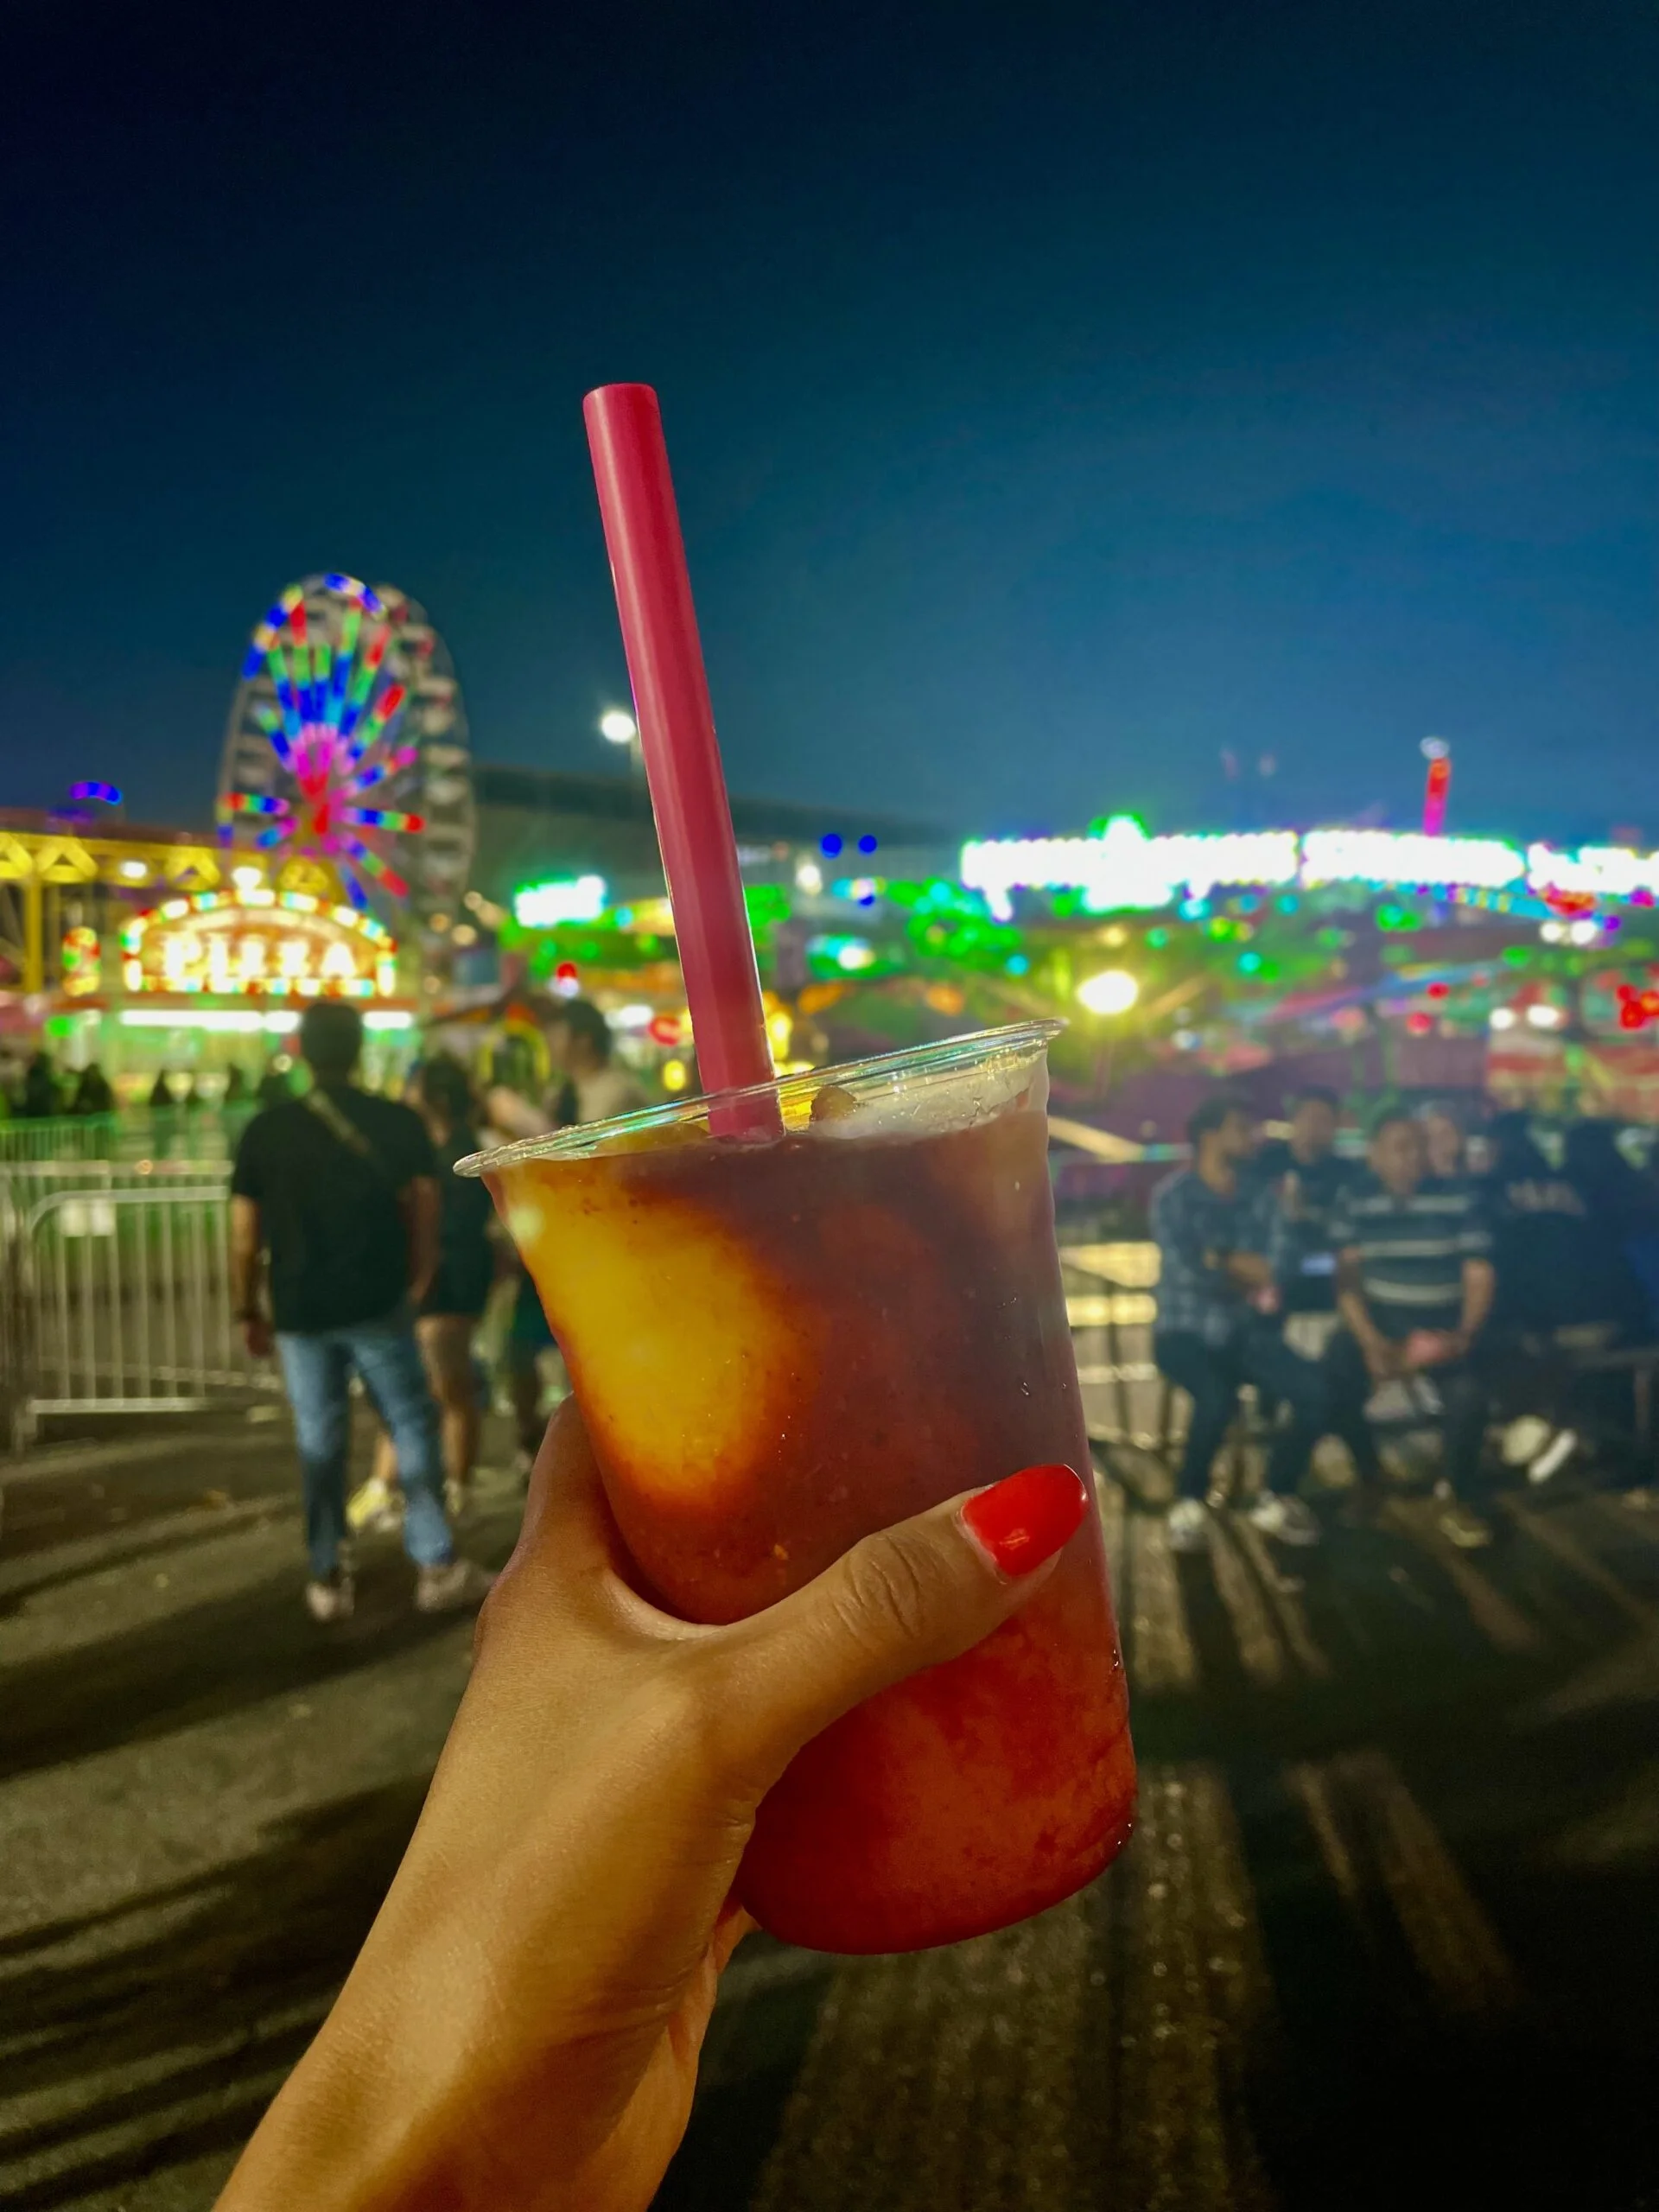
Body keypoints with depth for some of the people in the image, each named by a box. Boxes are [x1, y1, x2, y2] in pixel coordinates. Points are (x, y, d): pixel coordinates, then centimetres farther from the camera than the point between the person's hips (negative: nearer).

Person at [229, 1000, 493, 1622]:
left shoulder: (266, 1131, 0)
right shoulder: (398, 1124, -4)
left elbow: (244, 1237, 1)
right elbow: (422, 1215, -6)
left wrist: (248, 1311, 12)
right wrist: (419, 1281, 9)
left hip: (300, 1312, 2)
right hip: (378, 1306, -2)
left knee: (320, 1441, 10)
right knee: (413, 1427, 7)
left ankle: (327, 1578, 15)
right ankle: (437, 1564, 6)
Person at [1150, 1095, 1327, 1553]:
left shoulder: (1251, 1199, 8)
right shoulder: (1173, 1197, -8)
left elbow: (1272, 1273, 3)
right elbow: (1186, 1274, -18)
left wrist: (1221, 1264, -11)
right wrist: (1240, 1268, -5)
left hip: (1241, 1330, 5)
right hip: (1186, 1332, -5)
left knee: (1312, 1391, -16)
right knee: (1218, 1399, -34)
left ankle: (1275, 1499, 7)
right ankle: (1188, 1506, -8)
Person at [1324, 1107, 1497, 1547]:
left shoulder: (1459, 1200, 1)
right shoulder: (1353, 1202, 1)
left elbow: (1480, 1279, 1)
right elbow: (1347, 1279, -5)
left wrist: (1464, 1335, -16)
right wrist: (1371, 1341, -19)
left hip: (1443, 1324, 0)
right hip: (1378, 1320, 1)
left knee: (1468, 1394, -30)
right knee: (1332, 1382, -26)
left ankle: (1458, 1499, -1)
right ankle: (1369, 1477, 6)